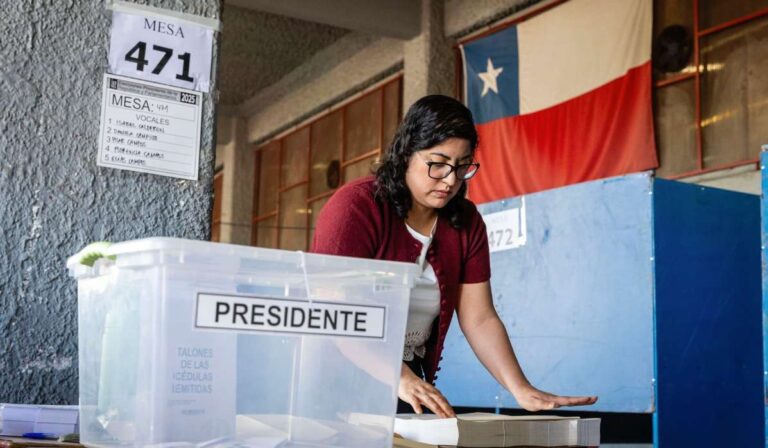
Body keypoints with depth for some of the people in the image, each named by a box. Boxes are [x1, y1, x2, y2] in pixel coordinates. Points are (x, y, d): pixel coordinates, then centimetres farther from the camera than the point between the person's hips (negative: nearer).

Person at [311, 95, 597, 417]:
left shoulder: (466, 222, 3)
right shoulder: (356, 206, -15)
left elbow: (479, 319, -1)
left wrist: (521, 389, -13)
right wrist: (399, 377, -32)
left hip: (410, 371, 5)